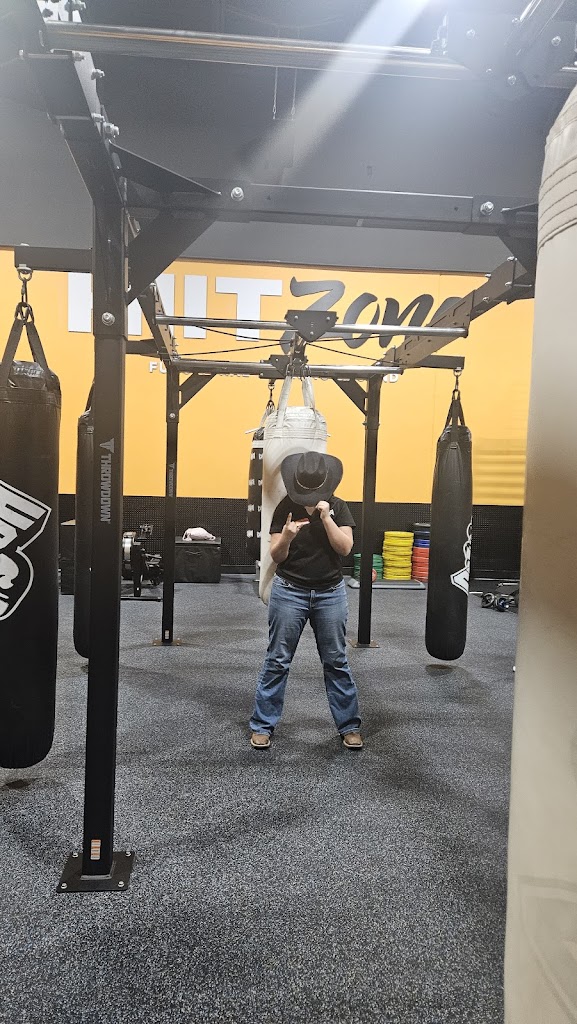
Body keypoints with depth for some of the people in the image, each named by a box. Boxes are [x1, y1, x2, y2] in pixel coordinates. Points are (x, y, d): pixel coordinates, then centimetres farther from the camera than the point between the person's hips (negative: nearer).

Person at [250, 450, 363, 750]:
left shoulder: (337, 506, -2)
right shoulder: (285, 508, -5)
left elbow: (345, 547, -10)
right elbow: (276, 556, -6)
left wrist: (326, 517, -21)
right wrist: (286, 537, -26)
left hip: (330, 594, 1)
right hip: (289, 592, -1)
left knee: (336, 662, 9)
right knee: (277, 661, 5)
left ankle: (349, 726, 21)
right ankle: (262, 726, 16)